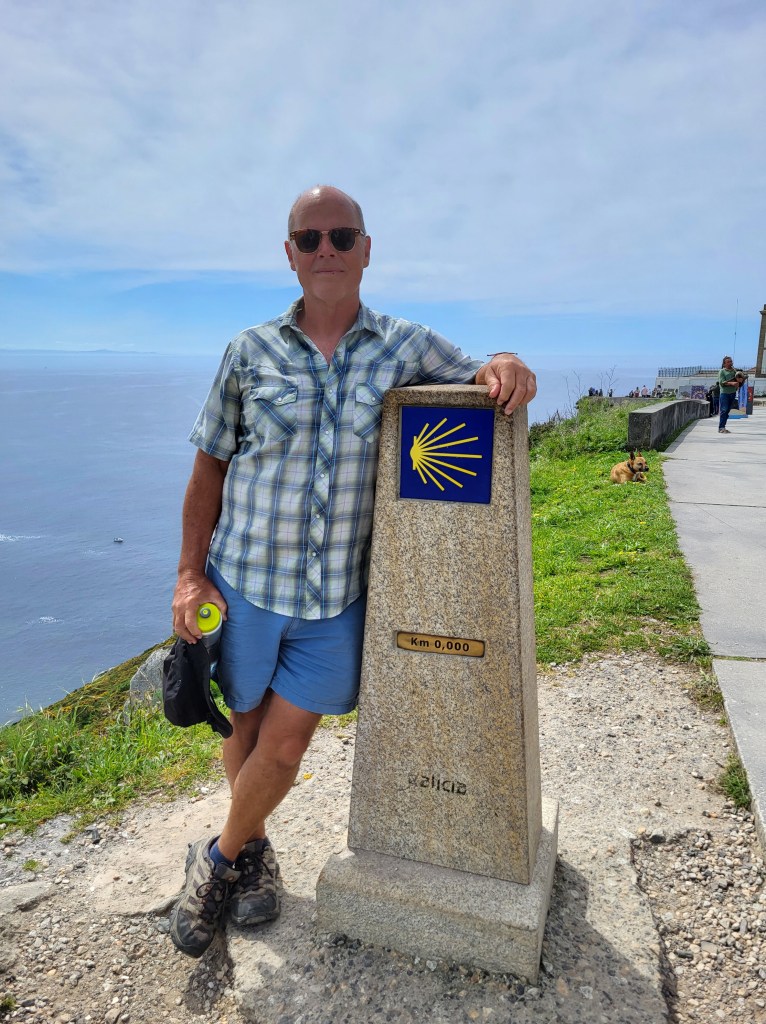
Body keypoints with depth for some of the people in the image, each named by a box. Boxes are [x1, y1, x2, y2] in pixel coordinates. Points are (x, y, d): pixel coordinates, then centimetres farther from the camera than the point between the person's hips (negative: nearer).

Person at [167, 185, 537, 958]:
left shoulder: (407, 347, 1)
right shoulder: (250, 352, 0)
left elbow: (486, 386, 9)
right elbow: (210, 466, 4)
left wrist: (504, 364, -16)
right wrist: (189, 573, -1)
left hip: (337, 593, 0)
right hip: (245, 580, 1)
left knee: (286, 743, 6)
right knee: (247, 724, 16)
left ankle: (221, 858, 33)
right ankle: (253, 850, 43)